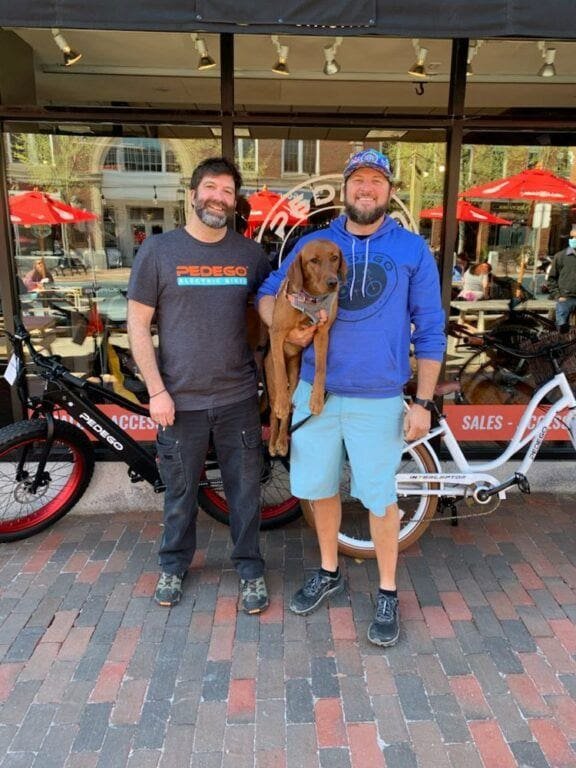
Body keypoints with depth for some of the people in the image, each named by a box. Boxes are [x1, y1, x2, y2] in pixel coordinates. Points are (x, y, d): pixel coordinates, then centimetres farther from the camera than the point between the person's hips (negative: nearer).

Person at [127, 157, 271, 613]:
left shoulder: (251, 253, 2)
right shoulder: (158, 250, -3)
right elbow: (138, 325, -2)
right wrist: (156, 390, -8)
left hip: (238, 397, 1)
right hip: (180, 399, -1)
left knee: (245, 488, 11)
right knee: (180, 491, 14)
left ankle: (251, 569, 32)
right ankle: (175, 564, 38)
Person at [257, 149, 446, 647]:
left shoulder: (413, 250, 0)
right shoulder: (313, 243, 5)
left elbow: (429, 331, 0)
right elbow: (268, 293, 12)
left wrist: (424, 403, -5)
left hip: (378, 399, -2)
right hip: (315, 392, 3)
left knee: (380, 497, 9)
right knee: (320, 488, 15)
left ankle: (388, 593, 30)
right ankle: (328, 573, 39)